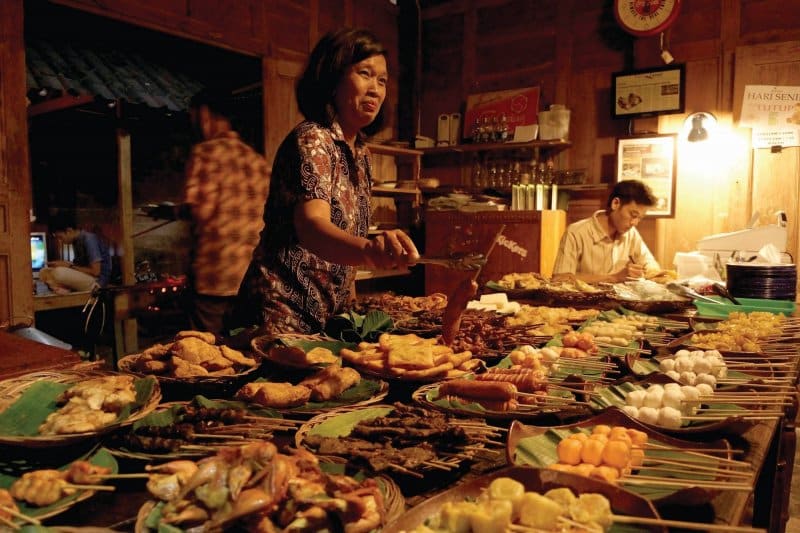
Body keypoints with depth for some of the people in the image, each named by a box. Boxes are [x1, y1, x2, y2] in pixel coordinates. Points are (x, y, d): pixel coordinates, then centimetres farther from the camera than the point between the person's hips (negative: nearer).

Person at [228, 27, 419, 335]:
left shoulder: (361, 154, 10)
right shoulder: (311, 139, -16)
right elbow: (311, 226, -33)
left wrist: (349, 300, 11)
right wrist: (369, 249, -53)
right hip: (282, 318, -8)